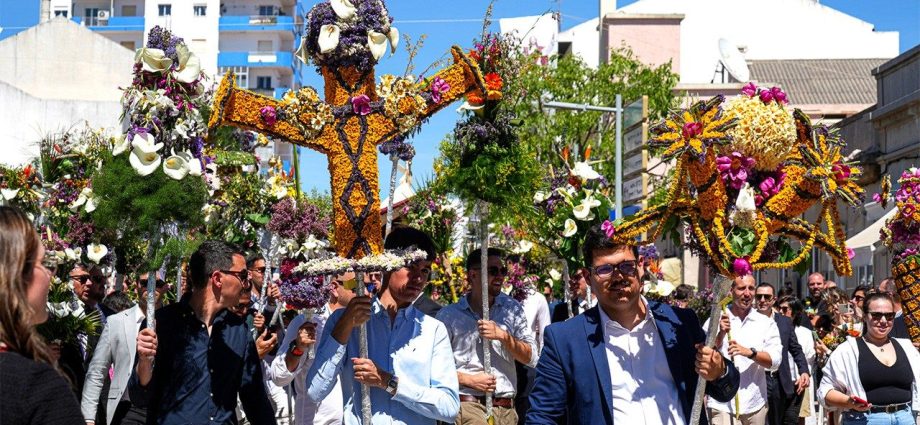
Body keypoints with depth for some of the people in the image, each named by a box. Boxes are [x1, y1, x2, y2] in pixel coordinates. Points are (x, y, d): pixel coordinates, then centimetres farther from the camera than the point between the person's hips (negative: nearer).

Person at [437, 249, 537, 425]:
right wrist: (469, 380, -9)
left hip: (506, 409, 3)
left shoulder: (512, 308, 12)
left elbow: (531, 358, 6)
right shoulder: (449, 315, 3)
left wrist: (503, 335, -7)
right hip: (468, 405, -3)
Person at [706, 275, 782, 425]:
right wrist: (721, 334, -16)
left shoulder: (766, 323, 4)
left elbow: (775, 361, -5)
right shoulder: (715, 320, 1)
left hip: (755, 404, 2)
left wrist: (749, 352, -21)